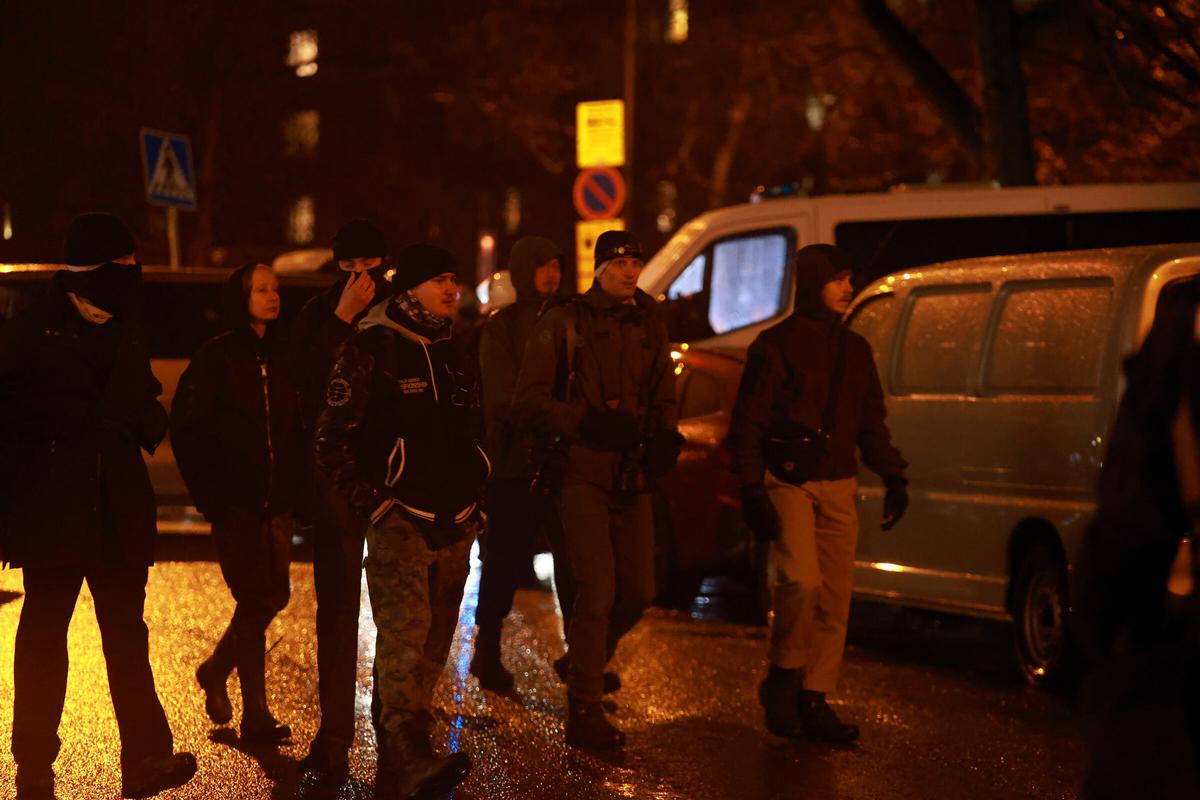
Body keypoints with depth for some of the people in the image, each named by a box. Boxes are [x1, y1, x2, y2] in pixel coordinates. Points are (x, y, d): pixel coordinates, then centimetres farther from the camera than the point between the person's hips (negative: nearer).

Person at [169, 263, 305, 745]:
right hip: (236, 501, -5)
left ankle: (216, 671, 34)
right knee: (255, 600, -4)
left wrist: (294, 487, 2)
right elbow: (187, 429, -7)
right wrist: (210, 495, -10)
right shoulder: (216, 357, -6)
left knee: (274, 596, 8)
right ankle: (256, 718, 4)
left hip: (277, 500, 5)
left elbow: (296, 425, 13)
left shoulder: (283, 357, 10)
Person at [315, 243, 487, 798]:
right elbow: (331, 441, -7)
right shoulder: (371, 351, -5)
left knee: (432, 644, 8)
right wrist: (369, 503, -13)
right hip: (400, 519, -7)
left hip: (454, 523, 7)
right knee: (405, 629, -21)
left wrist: (473, 505, 20)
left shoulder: (451, 352, 16)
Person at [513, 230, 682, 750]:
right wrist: (588, 422, -20)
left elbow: (663, 399, 21)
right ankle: (584, 714, -1)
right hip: (583, 474, -6)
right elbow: (529, 400, -8)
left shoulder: (649, 329, 14)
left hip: (632, 478, 6)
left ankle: (588, 658, 36)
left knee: (639, 591, 8)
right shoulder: (564, 324, -4)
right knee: (598, 593, -10)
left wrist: (665, 436, -1)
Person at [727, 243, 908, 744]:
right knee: (802, 580, -22)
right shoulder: (776, 344, -2)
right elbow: (747, 423, -5)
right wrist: (752, 490, -13)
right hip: (788, 481, -6)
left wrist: (894, 477, 11)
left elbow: (871, 423, 22)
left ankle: (814, 702, 9)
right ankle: (783, 679, -2)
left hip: (838, 487, 6)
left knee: (834, 599, 2)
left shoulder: (854, 350, 15)